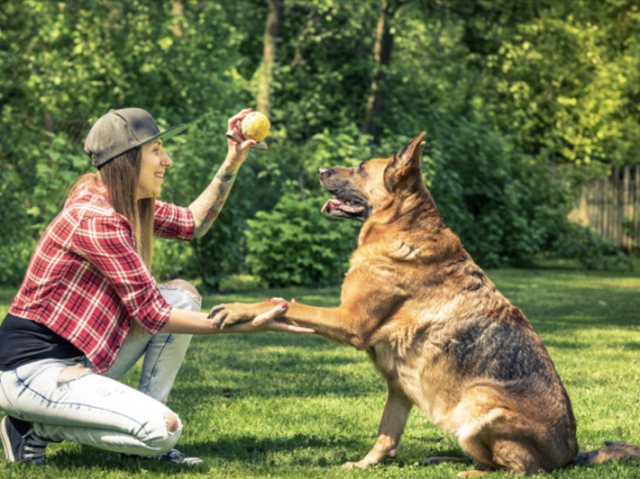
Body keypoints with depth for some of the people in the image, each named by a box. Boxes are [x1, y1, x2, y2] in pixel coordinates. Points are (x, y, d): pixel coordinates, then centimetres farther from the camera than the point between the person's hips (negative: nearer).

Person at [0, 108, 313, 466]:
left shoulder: (127, 204, 6)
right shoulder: (95, 218, -22)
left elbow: (192, 223, 23)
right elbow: (153, 315, -20)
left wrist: (233, 163, 11)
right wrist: (248, 325, -20)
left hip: (76, 355, 10)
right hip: (31, 370, -10)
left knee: (182, 295, 3)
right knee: (163, 429, -22)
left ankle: (142, 434, 4)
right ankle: (36, 429, -3)